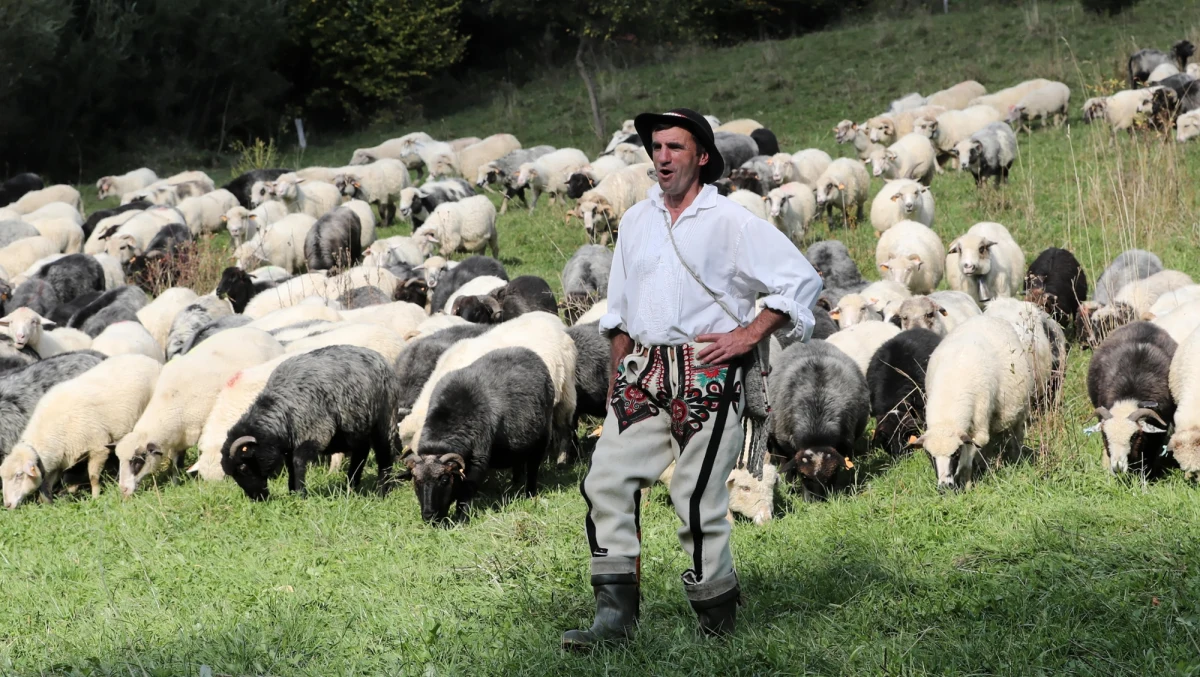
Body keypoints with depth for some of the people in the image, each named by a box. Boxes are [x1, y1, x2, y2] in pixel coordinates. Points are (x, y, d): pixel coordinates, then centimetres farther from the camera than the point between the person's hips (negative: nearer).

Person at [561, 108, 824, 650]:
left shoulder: (731, 222, -4)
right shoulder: (636, 220, 15)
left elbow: (802, 280, -5)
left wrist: (749, 335, -9)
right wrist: (617, 375, 16)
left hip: (707, 375, -6)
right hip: (643, 373, 6)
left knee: (697, 497, -6)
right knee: (607, 480, -6)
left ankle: (718, 614, 10)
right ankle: (615, 616, -4)